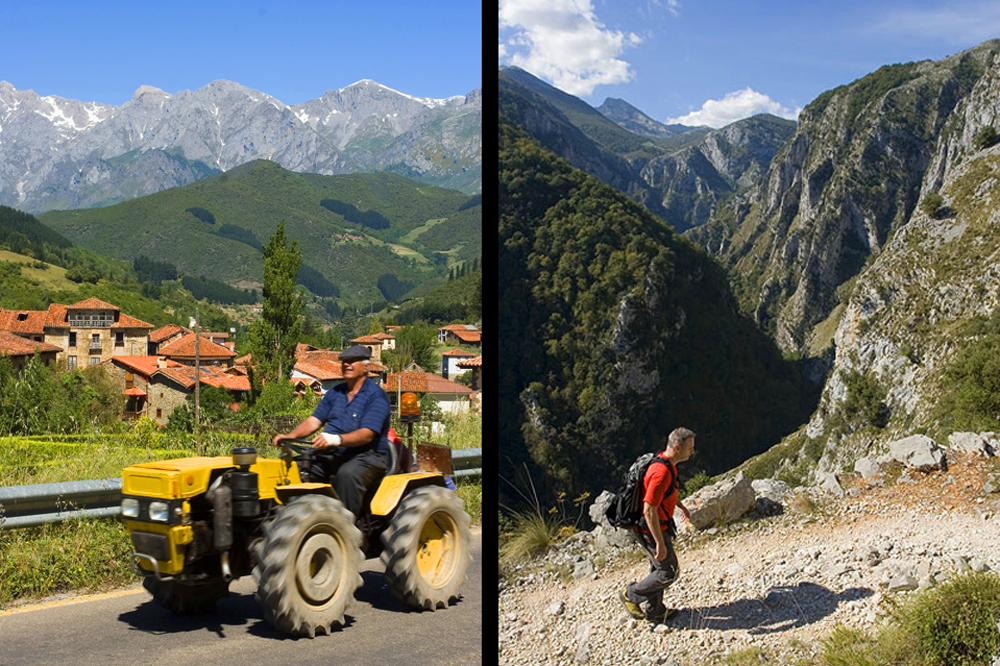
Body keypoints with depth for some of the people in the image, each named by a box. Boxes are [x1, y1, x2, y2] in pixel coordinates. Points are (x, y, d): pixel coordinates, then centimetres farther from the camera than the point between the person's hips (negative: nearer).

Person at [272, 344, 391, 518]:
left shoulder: (376, 396, -7)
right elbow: (314, 421, 9)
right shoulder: (334, 393, 16)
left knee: (347, 474, -38)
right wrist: (289, 437, -10)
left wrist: (337, 439, -36)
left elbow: (367, 434, -19)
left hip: (366, 455, -7)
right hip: (331, 455, 7)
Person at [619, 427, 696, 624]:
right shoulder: (662, 472, -32)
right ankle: (631, 595, 18)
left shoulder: (667, 462, 0)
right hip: (652, 529, -10)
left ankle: (654, 611, 37)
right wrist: (660, 544, -28)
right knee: (669, 572, 3)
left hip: (658, 524, 10)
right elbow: (649, 511, -32)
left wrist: (681, 506, 36)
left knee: (658, 568, 22)